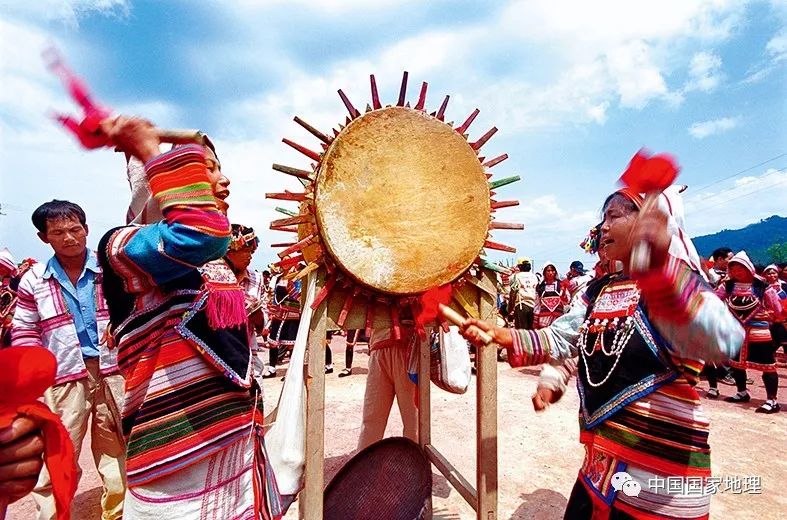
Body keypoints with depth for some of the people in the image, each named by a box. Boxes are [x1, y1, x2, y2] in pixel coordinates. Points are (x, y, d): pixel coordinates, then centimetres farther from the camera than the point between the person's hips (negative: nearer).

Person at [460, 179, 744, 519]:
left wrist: (664, 267, -50)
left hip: (660, 467, -6)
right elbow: (560, 340, 7)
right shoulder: (598, 290, 6)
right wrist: (501, 336, -7)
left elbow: (724, 343, -35)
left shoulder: (678, 285, -16)